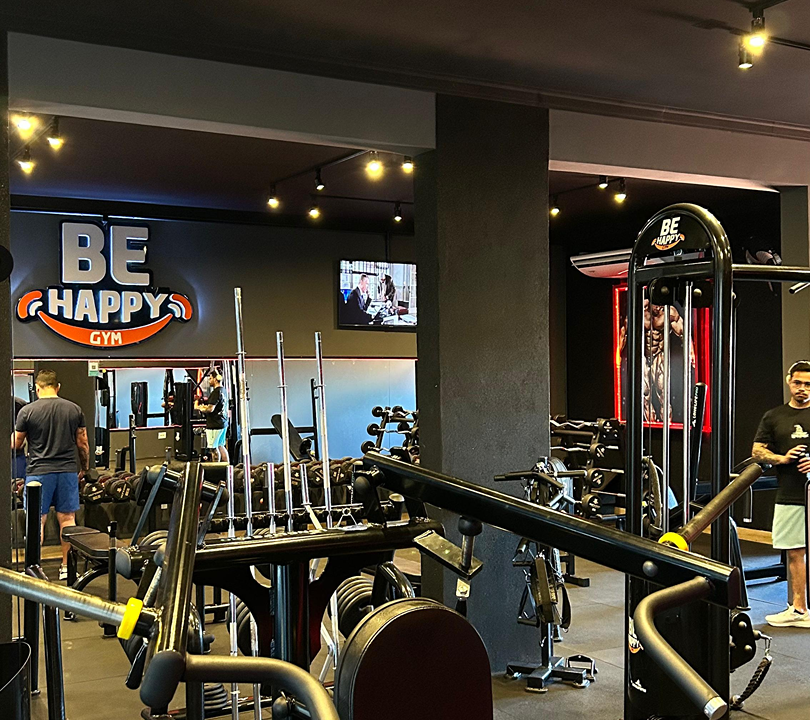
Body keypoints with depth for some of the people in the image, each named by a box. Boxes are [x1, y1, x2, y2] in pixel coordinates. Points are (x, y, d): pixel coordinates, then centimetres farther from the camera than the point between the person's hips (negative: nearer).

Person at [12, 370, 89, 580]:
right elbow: (83, 444, 6)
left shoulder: (27, 411, -5)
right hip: (67, 471, 2)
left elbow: (15, 445, 5)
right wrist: (84, 468, 20)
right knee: (67, 518, 7)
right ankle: (67, 567, 12)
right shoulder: (74, 409, 3)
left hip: (39, 472, -2)